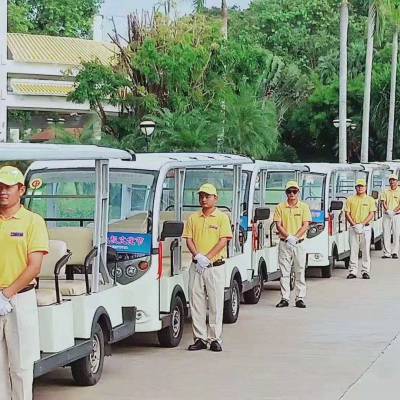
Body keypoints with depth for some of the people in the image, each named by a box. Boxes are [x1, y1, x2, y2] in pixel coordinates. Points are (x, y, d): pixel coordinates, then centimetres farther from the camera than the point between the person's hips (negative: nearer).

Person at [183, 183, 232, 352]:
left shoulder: (222, 217, 0)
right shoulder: (193, 218, 12)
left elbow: (223, 240, -8)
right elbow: (189, 239, 7)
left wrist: (207, 257, -15)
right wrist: (197, 256, -11)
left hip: (215, 266, -4)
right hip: (196, 266, 4)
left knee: (215, 303, -1)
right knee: (196, 303, 3)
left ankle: (215, 339, 4)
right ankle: (200, 338, 9)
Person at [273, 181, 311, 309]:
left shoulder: (304, 207, 5)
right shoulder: (280, 207, 6)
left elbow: (305, 225, -3)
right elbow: (278, 225, 0)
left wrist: (295, 237, -17)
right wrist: (288, 236, -15)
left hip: (299, 243, 0)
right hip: (284, 244, 0)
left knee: (300, 271, 1)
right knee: (284, 272, 1)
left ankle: (300, 298, 5)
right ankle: (285, 298, 5)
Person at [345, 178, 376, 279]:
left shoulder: (370, 200, 6)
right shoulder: (350, 199, 8)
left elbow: (371, 214, 0)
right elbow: (347, 213, 4)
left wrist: (362, 224, -12)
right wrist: (354, 225, -10)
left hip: (366, 228, -1)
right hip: (353, 228, 1)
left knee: (366, 250, 0)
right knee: (353, 250, 0)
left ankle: (365, 271, 4)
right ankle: (352, 271, 2)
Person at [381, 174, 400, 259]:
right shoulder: (386, 192, 13)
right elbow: (384, 202, 5)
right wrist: (388, 210, -14)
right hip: (387, 215, 3)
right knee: (386, 234, 0)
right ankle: (387, 253, 2)